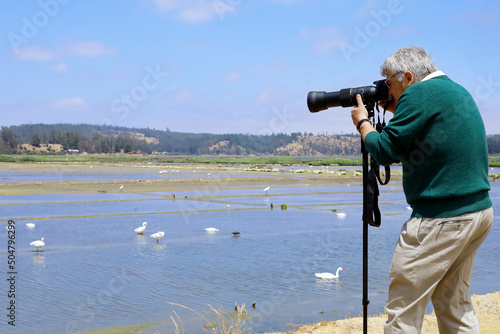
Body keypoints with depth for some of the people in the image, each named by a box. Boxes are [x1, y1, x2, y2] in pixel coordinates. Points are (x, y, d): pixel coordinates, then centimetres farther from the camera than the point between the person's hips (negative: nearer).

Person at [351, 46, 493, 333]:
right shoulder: (459, 91, 16)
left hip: (442, 219, -10)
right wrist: (394, 110, 24)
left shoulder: (419, 93, -12)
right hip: (480, 211, 10)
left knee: (403, 309, 0)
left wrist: (362, 121, 5)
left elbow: (385, 151, -12)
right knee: (455, 305, 18)